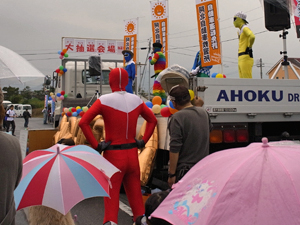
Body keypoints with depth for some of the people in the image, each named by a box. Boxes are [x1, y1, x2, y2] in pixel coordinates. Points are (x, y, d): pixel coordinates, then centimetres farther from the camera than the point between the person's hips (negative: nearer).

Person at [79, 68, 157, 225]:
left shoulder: (104, 100, -8)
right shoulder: (136, 100, 4)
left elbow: (83, 122, -14)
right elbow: (152, 120, 15)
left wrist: (96, 145, -10)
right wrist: (143, 141, 14)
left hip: (113, 154, -3)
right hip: (132, 152, 4)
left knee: (111, 192, 4)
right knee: (134, 190, 18)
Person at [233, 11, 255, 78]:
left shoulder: (245, 28, -7)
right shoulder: (240, 31, 22)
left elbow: (252, 36, -25)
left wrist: (249, 48, -14)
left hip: (246, 58, -10)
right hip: (241, 58, 10)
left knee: (247, 78, -13)